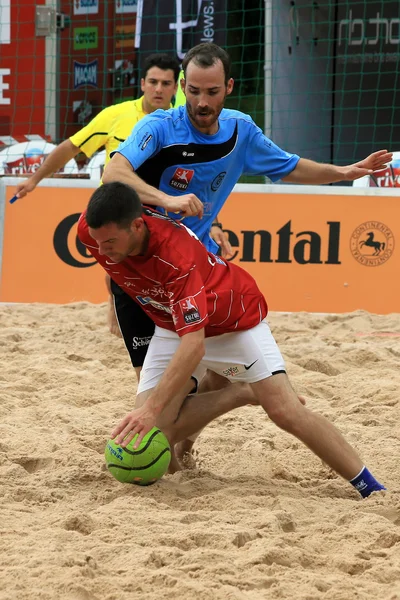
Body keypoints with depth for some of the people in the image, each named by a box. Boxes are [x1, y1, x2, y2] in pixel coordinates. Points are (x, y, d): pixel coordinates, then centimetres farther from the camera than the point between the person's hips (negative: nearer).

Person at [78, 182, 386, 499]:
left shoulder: (176, 254, -42)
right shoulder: (91, 229, -25)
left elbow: (194, 345, -46)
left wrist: (152, 410, -52)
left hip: (235, 318, -6)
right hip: (172, 326, 6)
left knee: (287, 412, -16)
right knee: (152, 432, -11)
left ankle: (373, 491, -4)